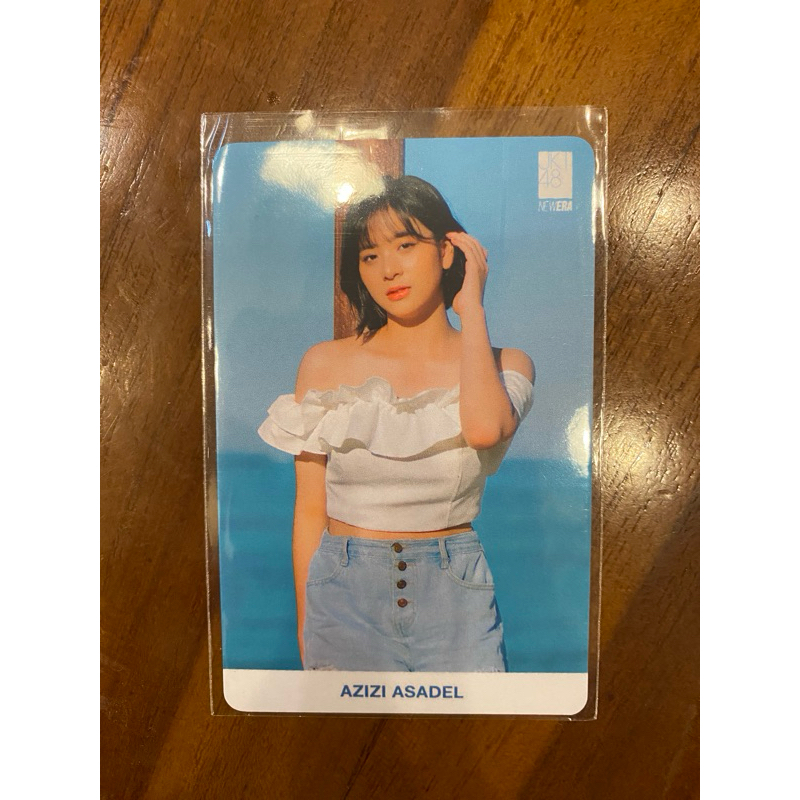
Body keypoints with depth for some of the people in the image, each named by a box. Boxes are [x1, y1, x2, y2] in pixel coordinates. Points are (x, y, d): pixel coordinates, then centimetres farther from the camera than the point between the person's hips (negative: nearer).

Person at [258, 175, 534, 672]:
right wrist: (305, 630, 5)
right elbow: (310, 511, 1)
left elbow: (484, 427, -26)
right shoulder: (326, 364, -2)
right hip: (343, 591, 1)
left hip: (454, 593, 0)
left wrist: (471, 306, -12)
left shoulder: (506, 366, -2)